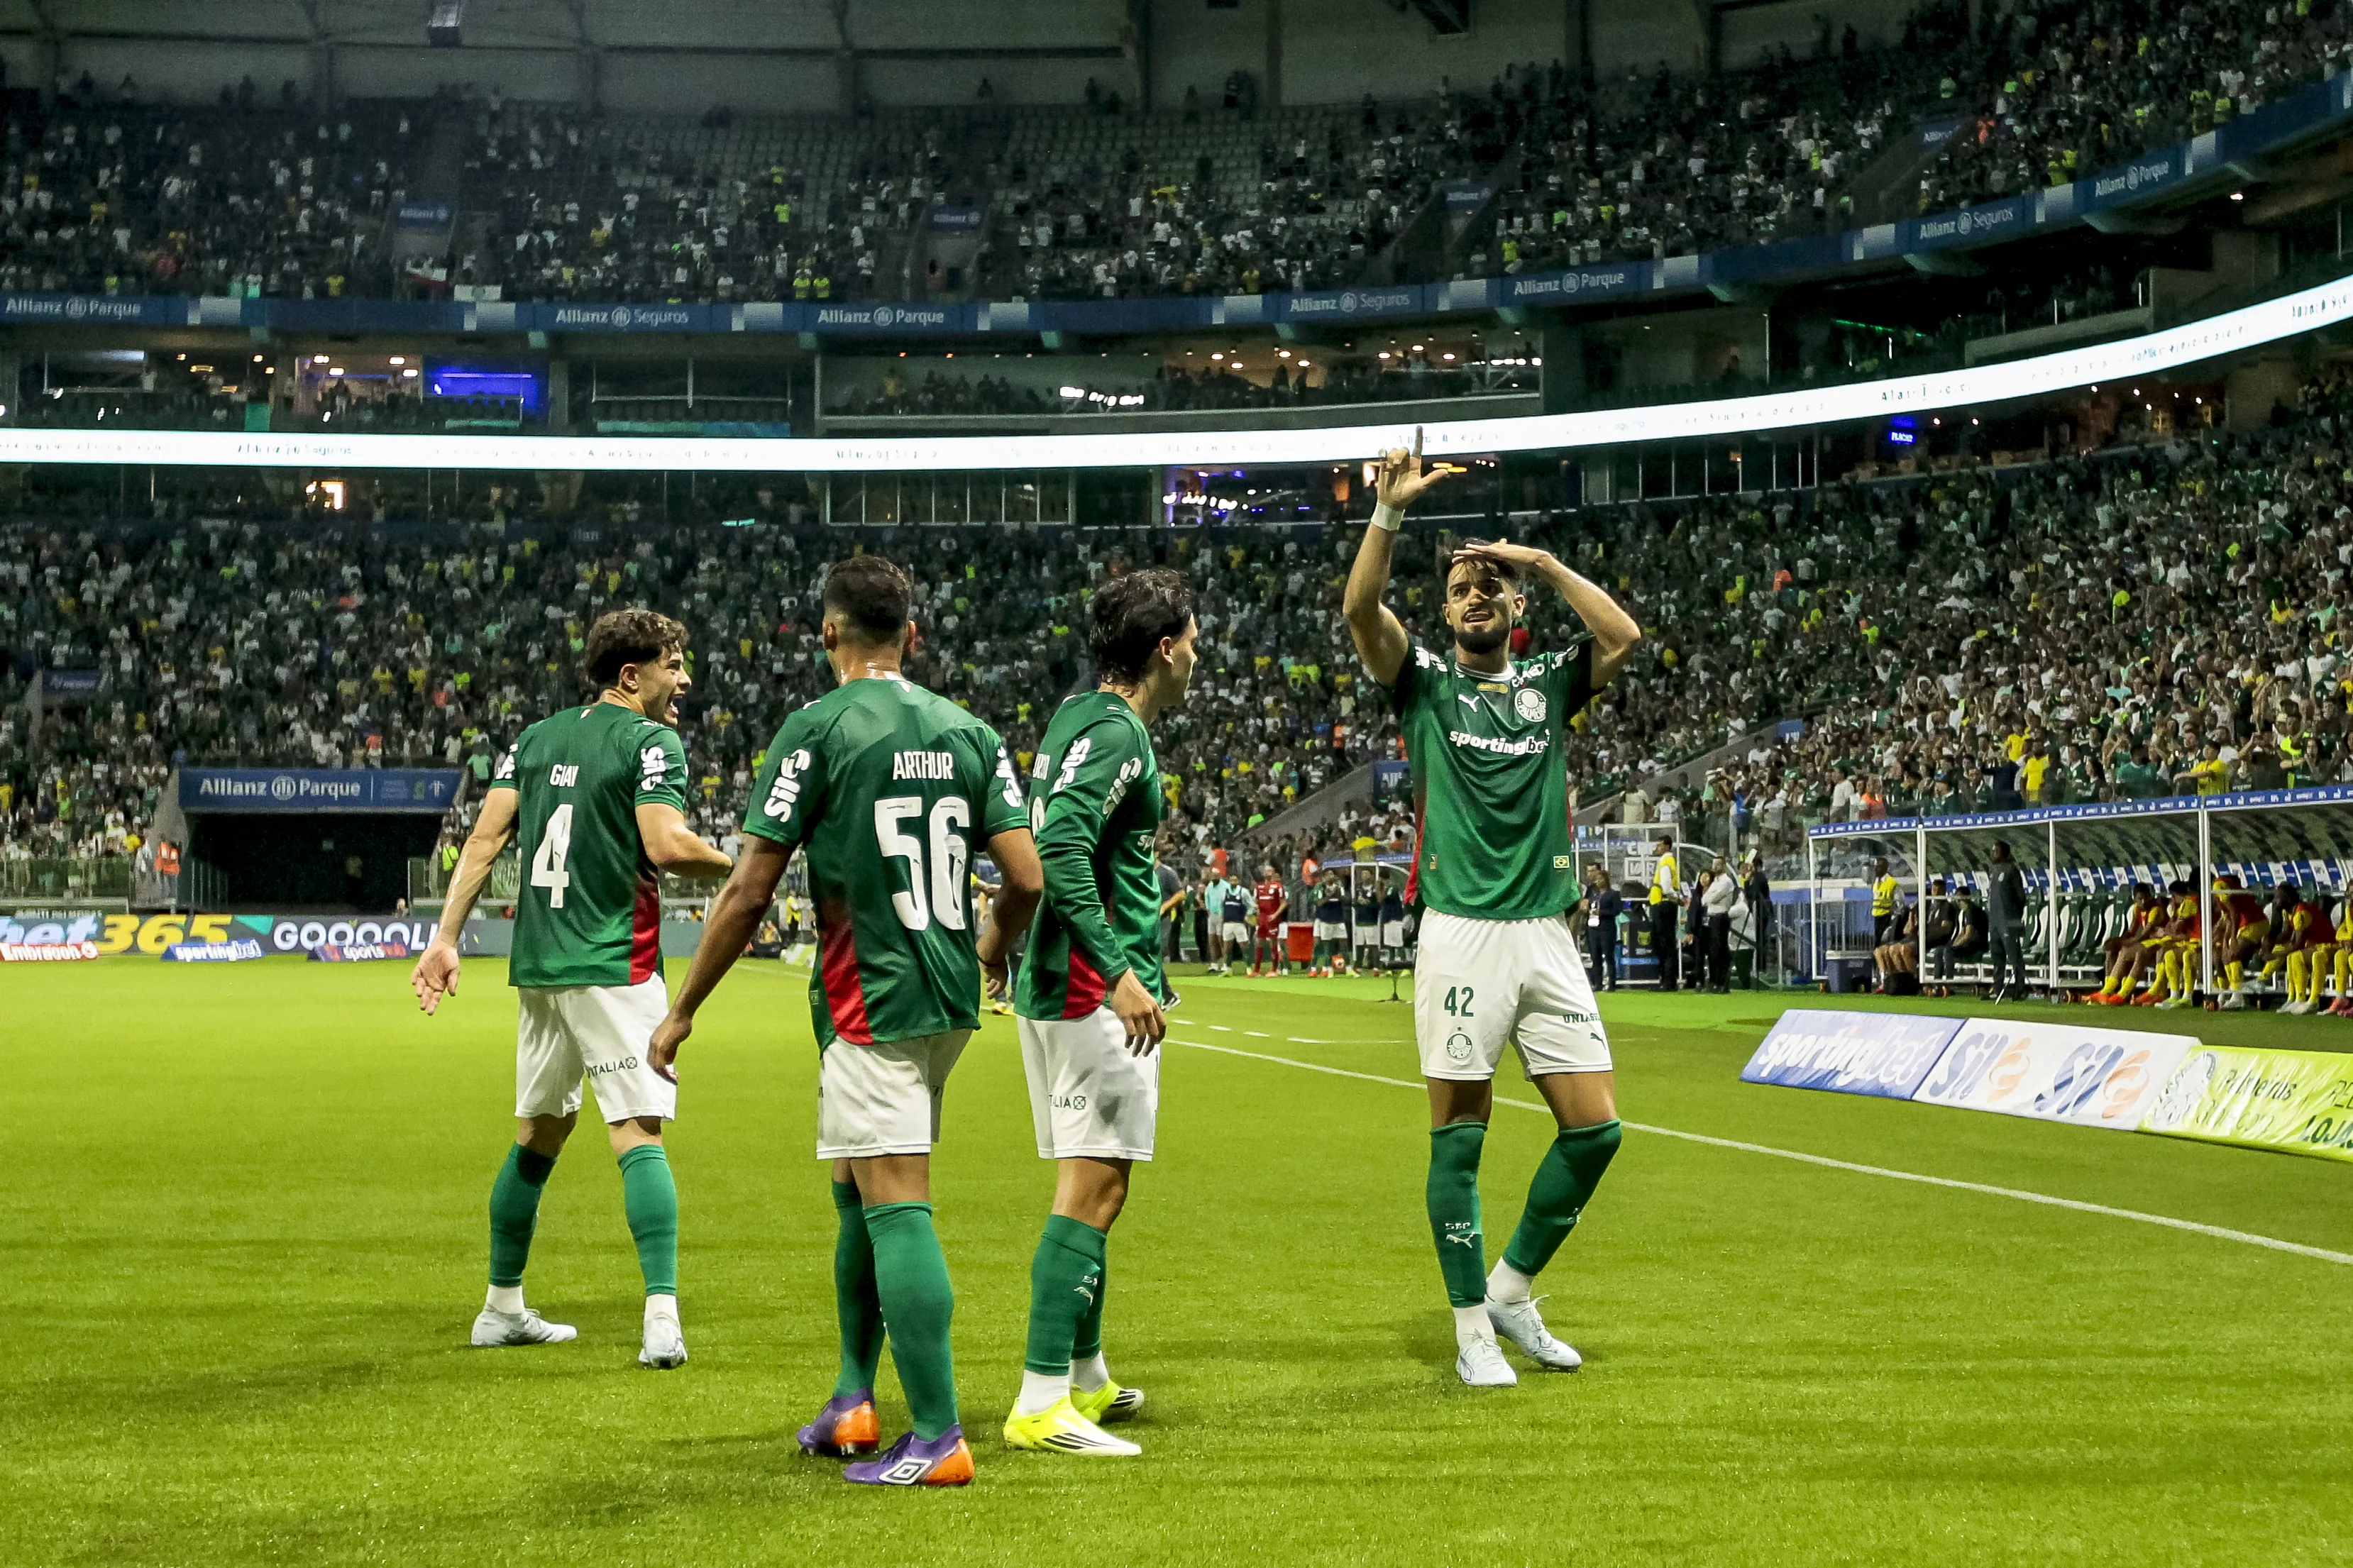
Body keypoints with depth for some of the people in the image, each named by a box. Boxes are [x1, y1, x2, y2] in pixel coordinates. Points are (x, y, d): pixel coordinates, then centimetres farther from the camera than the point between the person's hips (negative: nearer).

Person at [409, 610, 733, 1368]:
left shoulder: (535, 738, 13)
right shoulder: (650, 742, -7)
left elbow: (486, 837, 6)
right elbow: (667, 845, -20)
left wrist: (446, 937, 4)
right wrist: (739, 865, -2)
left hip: (537, 965, 7)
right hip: (613, 966, -7)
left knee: (538, 1135, 18)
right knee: (638, 1135, -9)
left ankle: (502, 1307, 26)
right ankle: (662, 1319, -19)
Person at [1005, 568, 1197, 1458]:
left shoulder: (1077, 717, 16)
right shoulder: (1118, 732, -14)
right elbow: (1060, 847, -25)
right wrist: (1120, 973, -28)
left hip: (1052, 986, 10)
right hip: (1096, 991, -10)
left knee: (1089, 1186, 19)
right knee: (1094, 1191, -10)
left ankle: (1087, 1380, 29)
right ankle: (1040, 1406, -11)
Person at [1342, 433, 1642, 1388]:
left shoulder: (1548, 684, 13)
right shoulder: (1425, 682, 7)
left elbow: (1624, 634, -3)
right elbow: (1360, 610, -9)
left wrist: (1542, 559, -1)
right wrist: (1390, 514, -20)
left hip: (1546, 936, 3)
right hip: (1461, 938, -3)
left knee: (1595, 1128, 0)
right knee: (1458, 1139, -1)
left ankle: (1513, 1286, 18)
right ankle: (1472, 1326, 9)